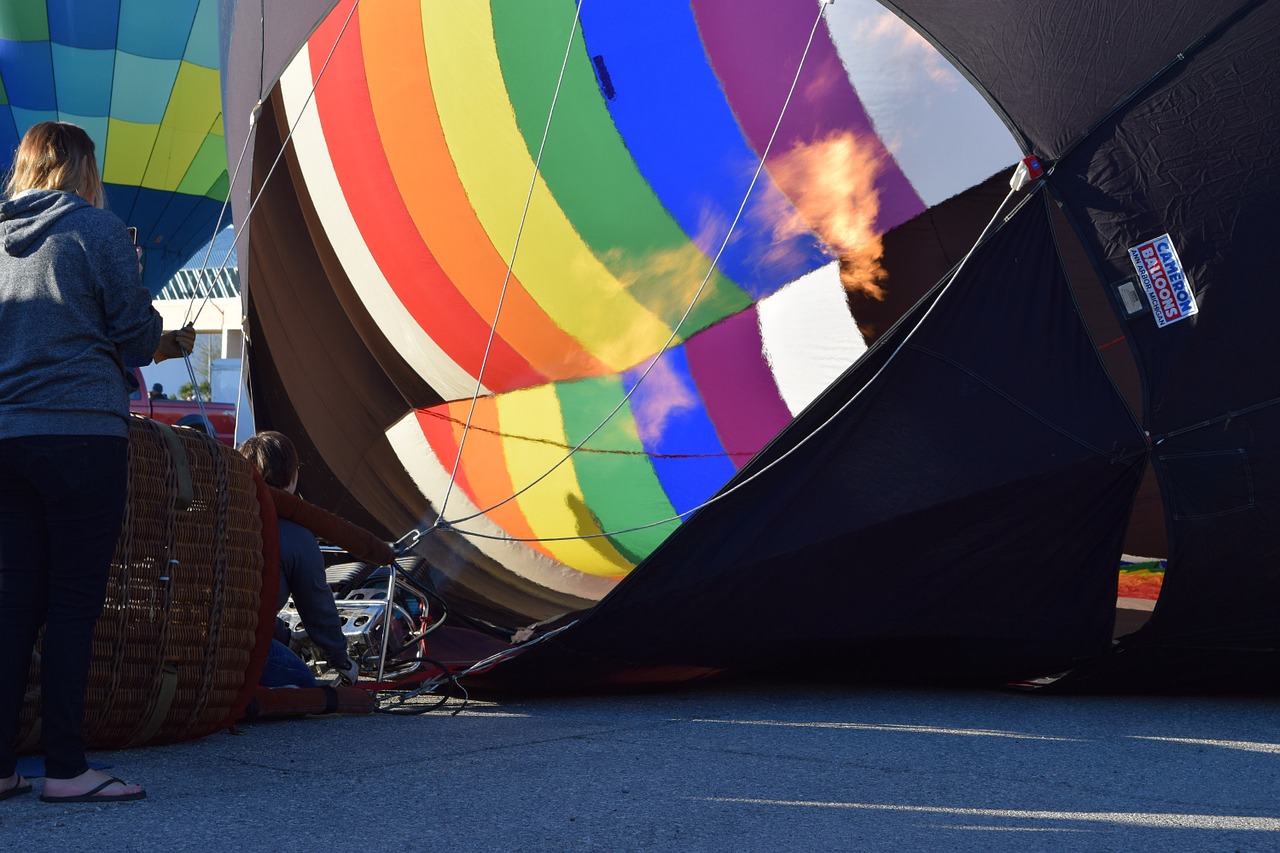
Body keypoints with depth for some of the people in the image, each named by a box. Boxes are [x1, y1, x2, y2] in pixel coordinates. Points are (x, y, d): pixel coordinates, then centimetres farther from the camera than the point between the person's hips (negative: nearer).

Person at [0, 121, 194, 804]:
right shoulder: (98, 230, -3)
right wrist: (170, 345, 18)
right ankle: (65, 768, -1)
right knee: (74, 603, -2)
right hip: (82, 433, -6)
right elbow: (138, 335, -4)